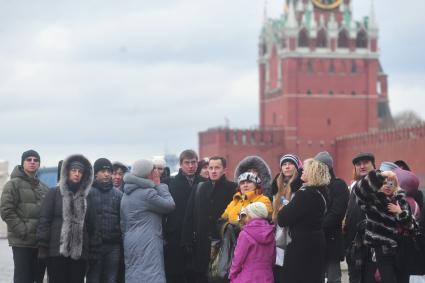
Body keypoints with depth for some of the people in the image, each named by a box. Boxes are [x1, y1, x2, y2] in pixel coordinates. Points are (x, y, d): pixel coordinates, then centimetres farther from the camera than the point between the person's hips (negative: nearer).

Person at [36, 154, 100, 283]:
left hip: (80, 253, 3)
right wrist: (42, 247, -9)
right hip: (57, 251, -3)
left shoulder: (86, 198, 16)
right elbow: (44, 220, -1)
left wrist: (94, 250, 6)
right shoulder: (54, 193, 6)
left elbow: (92, 225, 13)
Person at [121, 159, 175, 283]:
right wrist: (159, 185, 3)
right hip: (147, 246, -9)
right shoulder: (147, 193, -13)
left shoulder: (126, 194, 16)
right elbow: (170, 205, -4)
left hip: (132, 244, 9)